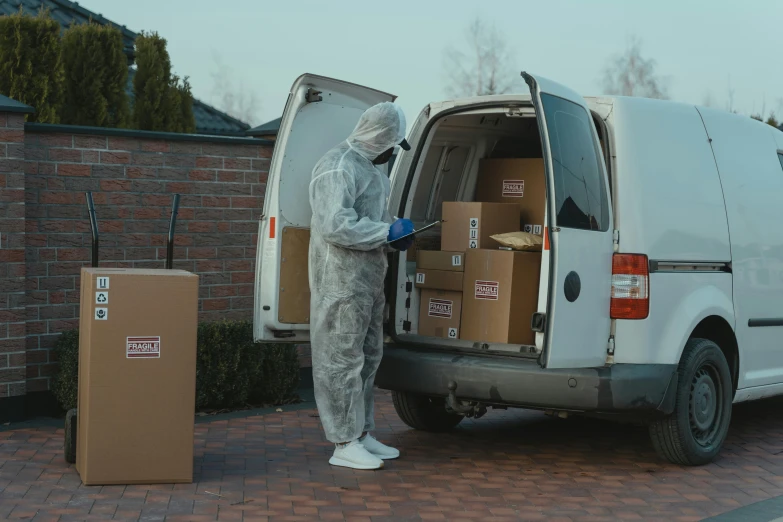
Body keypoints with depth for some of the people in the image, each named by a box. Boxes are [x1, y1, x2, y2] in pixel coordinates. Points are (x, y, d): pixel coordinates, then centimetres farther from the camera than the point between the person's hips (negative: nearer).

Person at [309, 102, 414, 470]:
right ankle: (344, 444, 0)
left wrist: (393, 239, 9)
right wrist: (388, 232, -18)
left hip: (369, 280, 11)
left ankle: (362, 434, 25)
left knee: (367, 357, 15)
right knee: (342, 360, -5)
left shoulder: (372, 166, 17)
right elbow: (336, 226, -25)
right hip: (342, 280, -10)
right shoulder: (338, 168, -16)